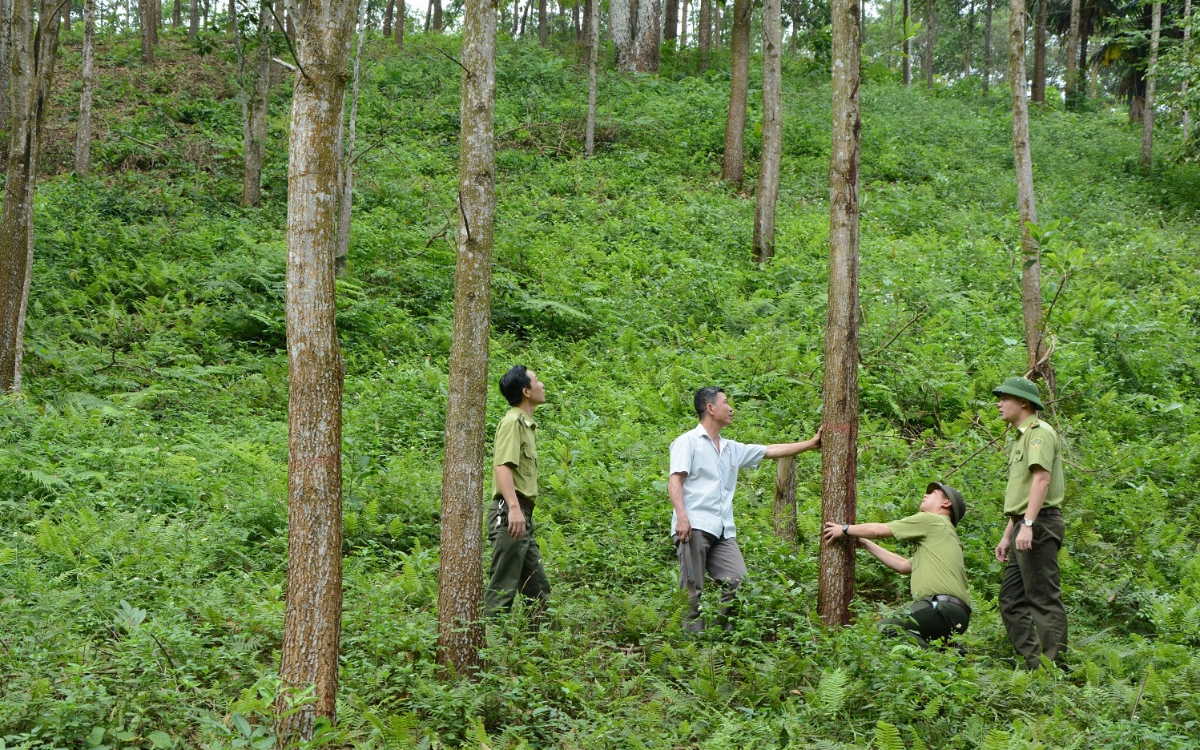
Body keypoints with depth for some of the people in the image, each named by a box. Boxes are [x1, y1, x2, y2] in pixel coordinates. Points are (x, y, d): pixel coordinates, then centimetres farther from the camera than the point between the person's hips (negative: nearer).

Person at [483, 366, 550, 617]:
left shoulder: (527, 424, 20)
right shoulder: (512, 422, -9)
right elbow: (502, 466, -22)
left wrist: (522, 512, 19)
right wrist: (513, 507, -33)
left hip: (522, 515, 10)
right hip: (511, 514, -10)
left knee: (538, 590, 12)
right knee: (502, 588, -9)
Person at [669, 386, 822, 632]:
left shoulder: (732, 449, 23)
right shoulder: (688, 441, 3)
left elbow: (771, 450, 28)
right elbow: (674, 481, -6)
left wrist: (812, 443, 28)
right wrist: (682, 516, -20)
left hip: (723, 530, 7)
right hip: (695, 527, -7)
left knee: (738, 581, -6)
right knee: (692, 590, -8)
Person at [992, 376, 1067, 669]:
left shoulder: (1039, 432, -8)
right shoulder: (1022, 437, 23)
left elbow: (1042, 479, -21)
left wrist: (1027, 525, -29)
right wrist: (1007, 535, 24)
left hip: (1039, 524, -11)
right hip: (1024, 526, 11)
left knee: (1044, 598, -9)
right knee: (1011, 599, 10)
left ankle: (1053, 665, -8)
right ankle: (1033, 661, 11)